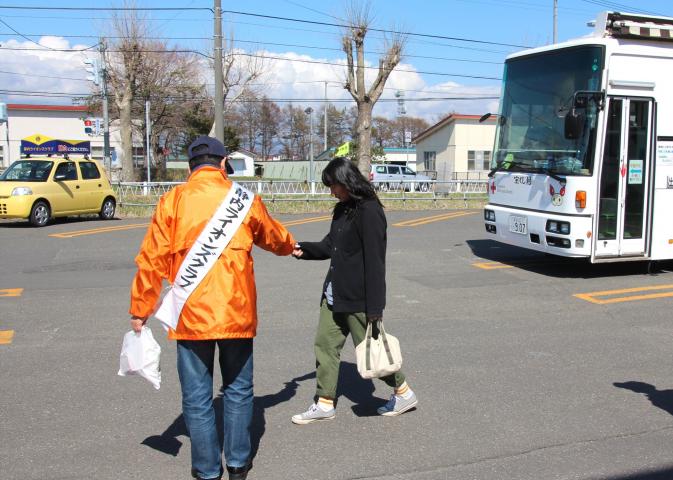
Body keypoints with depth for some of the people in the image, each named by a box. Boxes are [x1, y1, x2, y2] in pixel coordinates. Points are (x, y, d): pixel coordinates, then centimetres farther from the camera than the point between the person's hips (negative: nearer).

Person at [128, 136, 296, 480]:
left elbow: (152, 259, -2)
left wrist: (140, 309, 8)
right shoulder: (243, 200, 4)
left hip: (190, 316, -1)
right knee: (238, 390, 18)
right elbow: (275, 237, 23)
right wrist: (291, 246, 45)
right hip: (237, 314, 1)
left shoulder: (173, 201, 0)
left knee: (197, 397, 11)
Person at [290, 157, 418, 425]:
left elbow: (375, 261, -20)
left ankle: (404, 393, 25)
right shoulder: (342, 209, 10)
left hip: (358, 299, -8)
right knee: (325, 344, 8)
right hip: (335, 294, 9)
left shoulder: (369, 211, -18)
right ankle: (324, 404, 20)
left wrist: (375, 307, -20)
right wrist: (303, 250, -2)